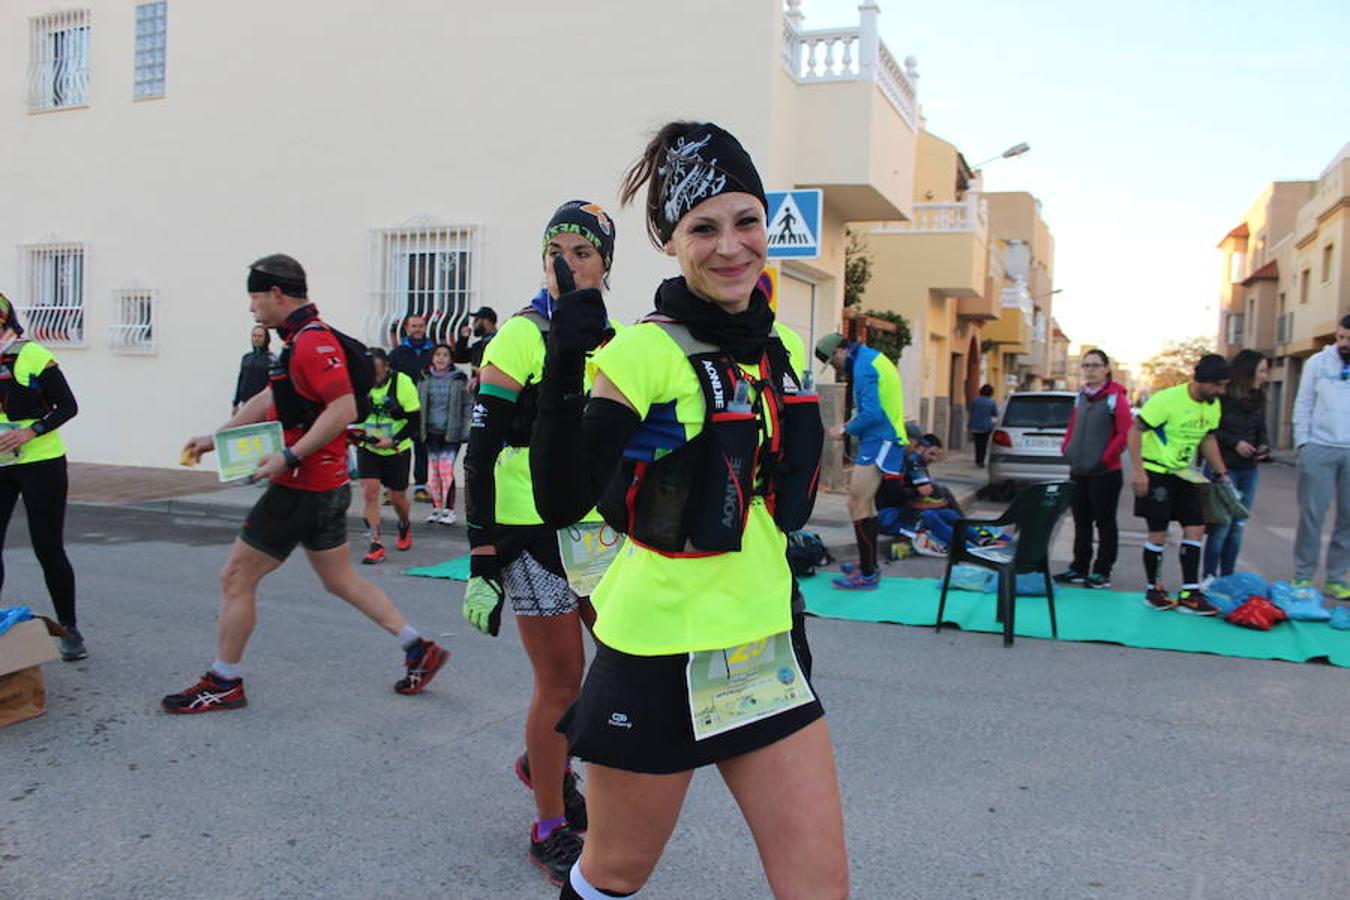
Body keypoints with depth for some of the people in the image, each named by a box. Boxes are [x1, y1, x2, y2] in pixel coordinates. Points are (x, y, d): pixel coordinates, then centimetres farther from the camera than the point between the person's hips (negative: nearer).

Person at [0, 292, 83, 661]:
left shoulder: (34, 357, -10)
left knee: (48, 549, -1)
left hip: (41, 464, -5)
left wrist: (30, 432, -21)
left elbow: (68, 406, -8)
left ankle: (69, 630, 12)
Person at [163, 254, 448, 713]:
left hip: (302, 487, -10)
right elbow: (269, 399, 24)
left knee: (236, 577, 3)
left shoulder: (313, 341, -17)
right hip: (327, 487, 10)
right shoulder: (304, 339, 16)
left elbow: (343, 408, -27)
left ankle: (223, 683, 16)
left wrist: (290, 457, -27)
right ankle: (419, 649, 16)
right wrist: (215, 438, 25)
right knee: (340, 578, 16)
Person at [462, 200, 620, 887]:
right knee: (562, 680, 0)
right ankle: (550, 829, 21)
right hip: (531, 529, -6)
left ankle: (546, 761, 34)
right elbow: (479, 453, -12)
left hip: (598, 524, 6)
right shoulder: (520, 338, -9)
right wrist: (481, 560, -16)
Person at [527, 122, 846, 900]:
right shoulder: (647, 351, -16)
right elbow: (561, 502, -25)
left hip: (762, 648, 6)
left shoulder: (778, 348, 5)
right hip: (660, 651, -5)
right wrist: (565, 373, -37)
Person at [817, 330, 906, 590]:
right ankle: (868, 563, 31)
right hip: (882, 439, 11)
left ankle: (867, 575, -4)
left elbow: (872, 414, -23)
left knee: (858, 505, -9)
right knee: (865, 503, 20)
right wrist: (850, 425, 12)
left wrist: (846, 430, -9)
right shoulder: (872, 358, 16)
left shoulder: (863, 365, -16)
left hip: (879, 442, -11)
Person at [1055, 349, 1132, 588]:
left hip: (1104, 473, -6)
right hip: (1078, 472, 6)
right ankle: (1079, 568, 21)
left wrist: (1105, 458, -15)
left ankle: (1102, 572, 10)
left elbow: (1126, 433, -14)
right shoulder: (1081, 396, 10)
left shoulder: (1115, 397, -9)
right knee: (1081, 521, 12)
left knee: (1104, 522, 4)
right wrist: (1066, 449, 8)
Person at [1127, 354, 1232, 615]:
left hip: (1185, 473, 7)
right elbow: (1135, 431, -19)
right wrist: (1138, 471, -25)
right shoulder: (1167, 400, -21)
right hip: (1156, 473, -7)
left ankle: (1189, 595, 5)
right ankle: (1153, 591, 14)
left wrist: (1221, 472, 11)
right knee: (1158, 533, -3)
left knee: (1195, 529, 1)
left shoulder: (1213, 405, 3)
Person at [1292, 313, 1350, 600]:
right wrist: (1302, 442, -3)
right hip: (1319, 448, -1)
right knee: (1312, 513, -1)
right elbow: (1303, 404, 4)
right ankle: (1302, 576, 6)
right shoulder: (1318, 362, 3)